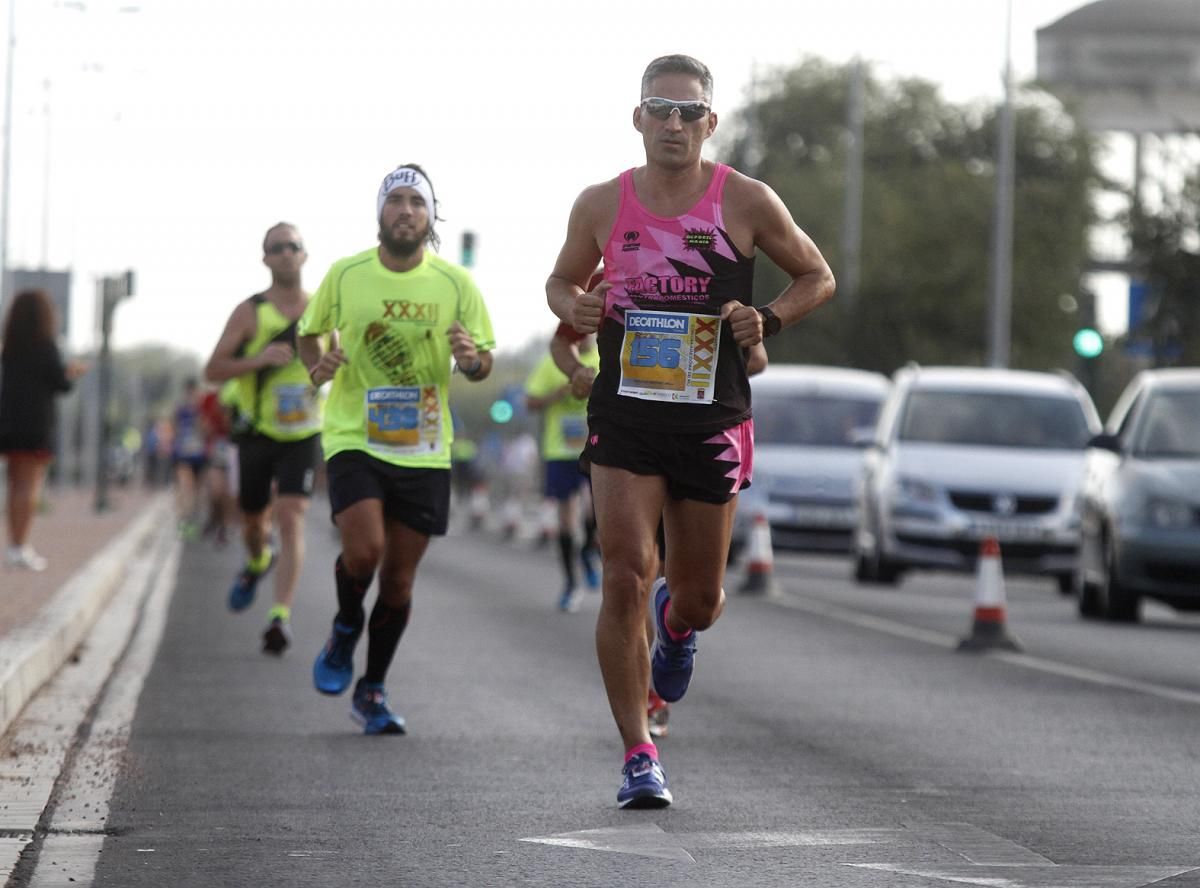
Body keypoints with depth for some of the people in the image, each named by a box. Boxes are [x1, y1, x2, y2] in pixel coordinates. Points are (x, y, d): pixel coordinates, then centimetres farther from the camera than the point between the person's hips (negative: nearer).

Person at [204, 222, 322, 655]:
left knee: (290, 519, -15)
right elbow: (213, 370, -7)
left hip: (302, 436, 0)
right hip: (257, 434, 0)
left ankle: (281, 616, -17)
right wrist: (258, 360, -23)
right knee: (254, 521, 13)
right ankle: (258, 562, 49)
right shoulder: (250, 312, -4)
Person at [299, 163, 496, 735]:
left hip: (424, 449, 2)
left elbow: (484, 363, 7)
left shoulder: (455, 283, 0)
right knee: (364, 550, -22)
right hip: (354, 437, -2)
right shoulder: (345, 275, -2)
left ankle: (372, 692, 24)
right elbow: (310, 332, 13)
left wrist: (472, 358, -17)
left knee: (400, 580, 6)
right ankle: (345, 628, 12)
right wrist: (317, 364, -9)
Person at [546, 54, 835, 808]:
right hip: (624, 418, 0)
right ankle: (639, 755, -7)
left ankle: (678, 629, 49)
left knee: (699, 598, 9)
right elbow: (562, 278, 17)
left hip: (713, 425, 0)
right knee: (626, 578, -15)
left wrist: (770, 319, -11)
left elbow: (819, 277, 8)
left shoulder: (747, 203, -3)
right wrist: (574, 308, -6)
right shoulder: (601, 206, 1)